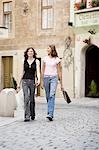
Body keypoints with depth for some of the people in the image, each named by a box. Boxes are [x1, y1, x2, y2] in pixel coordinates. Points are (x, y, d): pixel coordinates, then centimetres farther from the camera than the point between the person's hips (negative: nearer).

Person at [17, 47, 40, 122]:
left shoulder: (36, 61, 4)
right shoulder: (24, 61, 10)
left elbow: (38, 71, -7)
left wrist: (38, 79, -26)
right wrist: (19, 83, 18)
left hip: (32, 81, -1)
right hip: (25, 81, 1)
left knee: (32, 99, 8)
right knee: (26, 98, -13)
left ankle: (32, 115, 26)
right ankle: (27, 116, -12)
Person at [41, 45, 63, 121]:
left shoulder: (57, 59, 2)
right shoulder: (45, 59, 10)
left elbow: (59, 72, 4)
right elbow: (43, 70, 12)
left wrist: (61, 84, 3)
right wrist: (42, 81, 8)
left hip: (54, 78, -3)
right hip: (46, 78, 4)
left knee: (52, 96, -17)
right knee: (48, 97, 8)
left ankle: (50, 114, -24)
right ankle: (50, 112, 23)